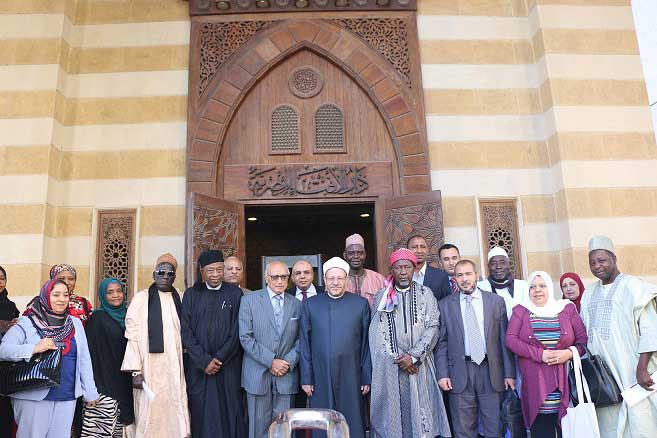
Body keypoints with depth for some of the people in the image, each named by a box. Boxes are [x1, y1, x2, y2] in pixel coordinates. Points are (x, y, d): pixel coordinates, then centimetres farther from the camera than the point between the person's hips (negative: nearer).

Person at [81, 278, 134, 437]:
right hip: (105, 381, -5)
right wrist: (95, 386, -14)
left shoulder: (126, 316, 10)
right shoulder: (98, 318, -6)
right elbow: (92, 352, -10)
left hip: (124, 382, 5)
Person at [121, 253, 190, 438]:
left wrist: (184, 366, 9)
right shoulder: (141, 298, -3)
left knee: (175, 414, 4)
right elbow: (132, 336, -5)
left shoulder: (179, 298, 8)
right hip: (150, 368, -3)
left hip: (174, 369, 3)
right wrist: (136, 371, -11)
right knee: (150, 415, 1)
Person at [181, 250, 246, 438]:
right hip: (198, 368, 1)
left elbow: (237, 332, -2)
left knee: (229, 415, 2)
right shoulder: (191, 295, 5)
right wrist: (204, 361, -9)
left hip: (228, 367, -1)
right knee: (202, 416, 4)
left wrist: (219, 359, -9)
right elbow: (186, 332, -1)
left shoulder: (235, 293, 2)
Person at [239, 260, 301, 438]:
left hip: (286, 375, 2)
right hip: (258, 375, -2)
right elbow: (246, 337, -8)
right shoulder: (249, 300, -2)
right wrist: (271, 361, -13)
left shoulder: (297, 305, 7)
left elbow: (300, 339, 6)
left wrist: (289, 362, -10)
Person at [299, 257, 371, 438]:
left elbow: (366, 343, 3)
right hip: (320, 379, 1)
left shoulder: (361, 304, 2)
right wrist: (306, 378, 2)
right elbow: (304, 344, 4)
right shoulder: (310, 304, 3)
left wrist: (367, 378, 2)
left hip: (351, 379, 0)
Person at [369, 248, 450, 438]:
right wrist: (397, 358, -7)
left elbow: (432, 327, -1)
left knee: (420, 411, 0)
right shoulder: (381, 296, 6)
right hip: (389, 366, 0)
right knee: (391, 411, 1)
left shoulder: (425, 294, 6)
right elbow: (377, 331, 2)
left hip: (419, 365, 0)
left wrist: (413, 356, -10)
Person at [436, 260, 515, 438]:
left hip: (490, 371, 1)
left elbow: (504, 339, 4)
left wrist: (509, 373, 0)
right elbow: (442, 343, 3)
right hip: (460, 373, 0)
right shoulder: (445, 305, 4)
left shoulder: (496, 301, 5)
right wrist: (442, 374, -5)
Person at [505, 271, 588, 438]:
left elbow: (583, 339, 8)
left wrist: (569, 353, -12)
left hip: (564, 383, 1)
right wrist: (539, 354, -13)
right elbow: (510, 339, -3)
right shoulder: (520, 311, 6)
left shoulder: (567, 308, 9)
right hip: (535, 385, -1)